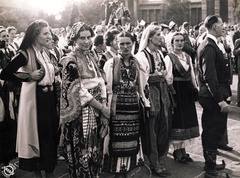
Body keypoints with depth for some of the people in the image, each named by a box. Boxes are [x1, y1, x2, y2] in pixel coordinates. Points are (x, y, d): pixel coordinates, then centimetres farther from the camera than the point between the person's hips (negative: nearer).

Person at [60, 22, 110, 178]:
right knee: (82, 152, 4)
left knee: (96, 150, 14)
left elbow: (100, 82, 9)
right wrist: (102, 108, -11)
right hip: (81, 113, -6)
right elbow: (78, 91, -16)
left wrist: (104, 106, -4)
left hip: (97, 111, 7)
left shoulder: (91, 56, 10)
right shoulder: (70, 61, -12)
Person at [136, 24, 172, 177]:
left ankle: (161, 161, 24)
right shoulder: (142, 55, -11)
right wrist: (159, 75, -13)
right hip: (150, 94, -7)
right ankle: (154, 164, 18)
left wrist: (163, 75, 6)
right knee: (152, 130, 4)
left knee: (164, 128, 10)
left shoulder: (160, 53, 13)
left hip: (163, 94, 8)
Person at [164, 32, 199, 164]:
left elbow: (192, 75, 12)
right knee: (177, 120, 0)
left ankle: (182, 150, 21)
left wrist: (196, 89, 7)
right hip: (176, 90, -6)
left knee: (187, 119, 10)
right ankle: (176, 151, 13)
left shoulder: (188, 57, 11)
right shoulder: (169, 57, -8)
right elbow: (169, 77, -14)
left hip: (187, 91, 6)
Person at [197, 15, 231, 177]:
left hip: (210, 96, 10)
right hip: (214, 97, -10)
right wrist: (220, 100, -25)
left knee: (209, 132, 18)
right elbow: (210, 76, -25)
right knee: (215, 132, -1)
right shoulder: (209, 47, -19)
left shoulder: (208, 44, 12)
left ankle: (210, 163, 33)